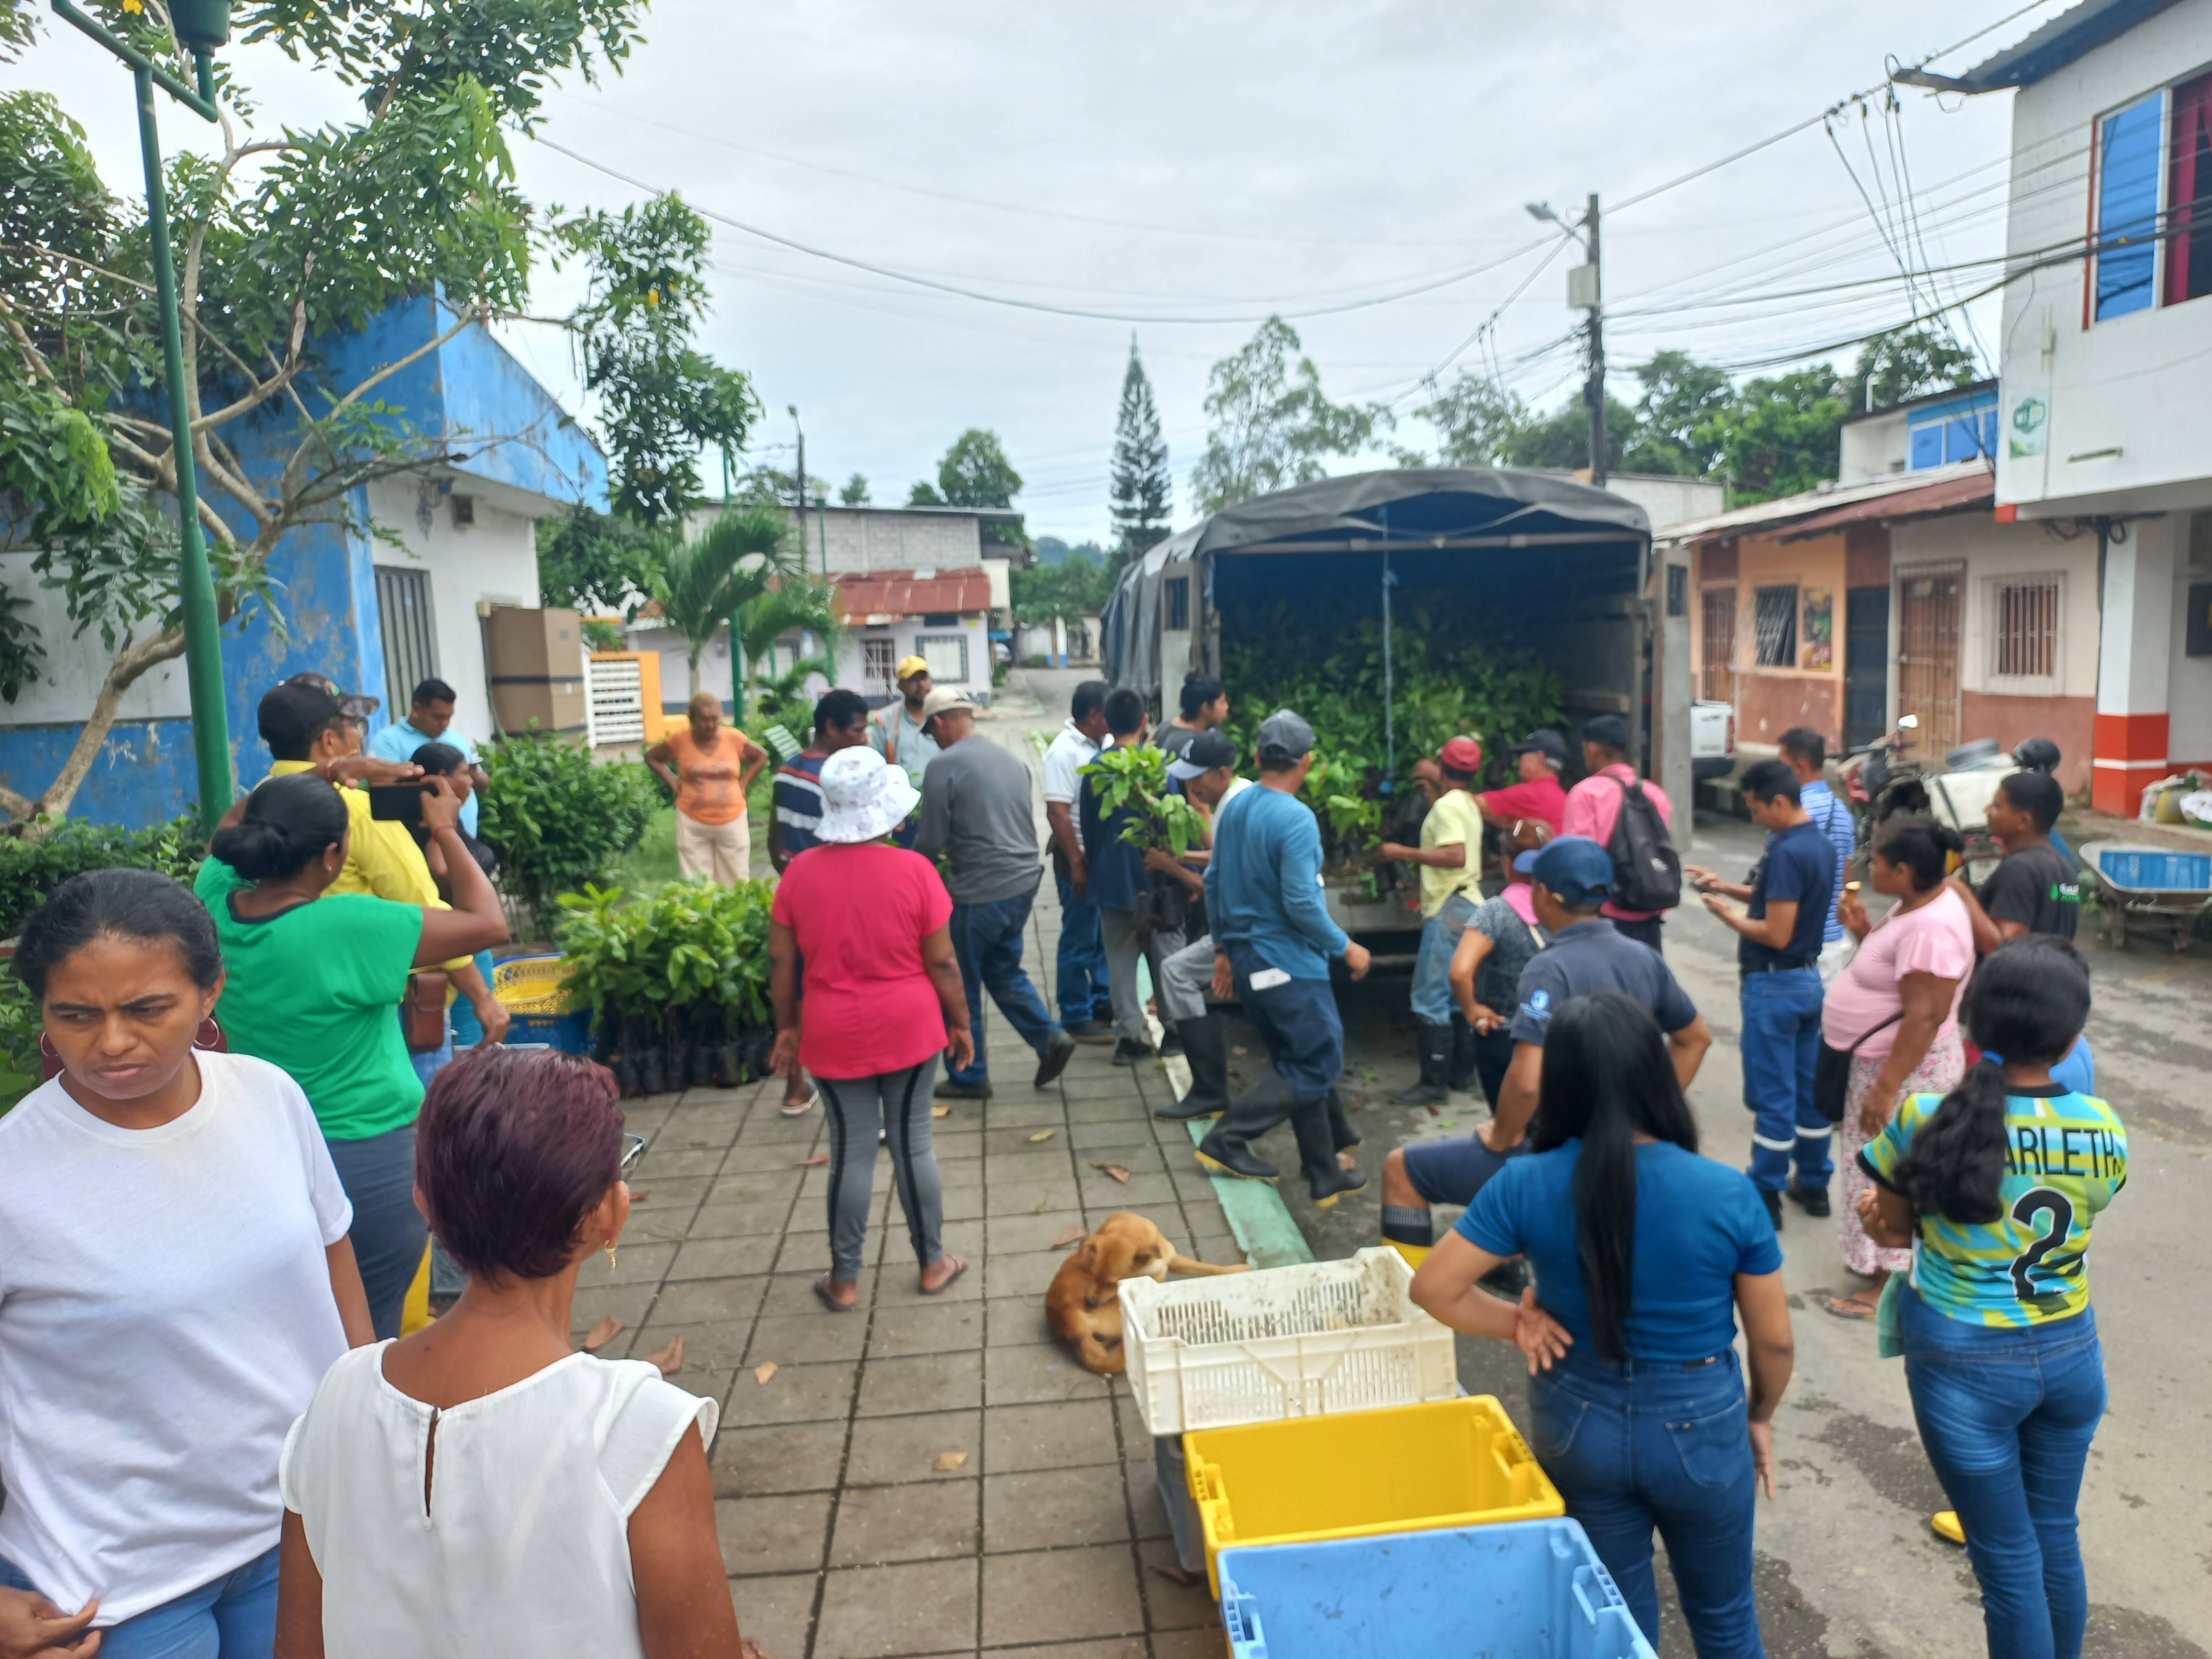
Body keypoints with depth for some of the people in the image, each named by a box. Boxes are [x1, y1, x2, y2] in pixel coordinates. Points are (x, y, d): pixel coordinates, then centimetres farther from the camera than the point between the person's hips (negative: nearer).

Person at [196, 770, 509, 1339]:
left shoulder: (216, 901, -7)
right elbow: (489, 924, -19)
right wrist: (446, 832, -8)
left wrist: (321, 782, 8)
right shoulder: (345, 928, -26)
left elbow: (225, 836, 17)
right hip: (370, 1159, -7)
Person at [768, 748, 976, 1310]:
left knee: (851, 1153, 10)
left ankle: (844, 1280, 22)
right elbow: (942, 962, -8)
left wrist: (786, 1027, 12)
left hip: (834, 1036, 1)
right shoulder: (914, 870, -12)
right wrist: (960, 1023, 5)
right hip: (909, 1030, -1)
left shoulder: (801, 873, -7)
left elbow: (781, 961, -1)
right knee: (912, 1145, 12)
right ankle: (933, 1263, 27)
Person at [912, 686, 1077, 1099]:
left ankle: (968, 1077, 19)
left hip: (979, 893, -7)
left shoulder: (944, 766, -12)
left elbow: (932, 842, -11)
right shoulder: (1010, 759, 10)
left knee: (961, 986, 9)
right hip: (1023, 882, 7)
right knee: (1003, 971, 23)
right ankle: (1049, 1038, 9)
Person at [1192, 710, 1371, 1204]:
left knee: (1302, 1068, 16)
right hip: (1288, 964, -9)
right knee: (1320, 1068, 4)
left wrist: (1224, 948, 20)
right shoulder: (1296, 819, -19)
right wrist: (1347, 948, -9)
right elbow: (1302, 904, -23)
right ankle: (1227, 1140, 2)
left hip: (1246, 958, 9)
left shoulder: (1235, 808, 5)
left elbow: (1213, 882, 11)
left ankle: (1325, 1178, 22)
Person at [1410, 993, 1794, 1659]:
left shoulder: (1525, 1186, -19)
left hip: (1578, 1423, 1)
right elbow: (1774, 1340, -8)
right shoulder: (1728, 1194, -20)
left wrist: (1517, 1323, -3)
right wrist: (1760, 1417, 10)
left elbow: (1433, 1287, -15)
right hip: (1699, 1428, 0)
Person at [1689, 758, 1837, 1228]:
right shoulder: (1820, 845, 6)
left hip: (1775, 985, -9)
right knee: (1810, 1087, 16)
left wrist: (1727, 914, -10)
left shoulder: (1786, 852, -23)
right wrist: (1727, 886, 11)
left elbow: (1776, 934, -24)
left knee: (1772, 1096, 1)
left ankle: (1765, 1197, 10)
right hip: (1810, 978, 9)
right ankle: (1814, 1184, 27)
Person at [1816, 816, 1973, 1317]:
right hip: (1883, 1060, 10)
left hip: (1908, 1069, -10)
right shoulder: (1915, 905, 5)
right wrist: (1863, 930, 2)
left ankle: (1889, 1285, 15)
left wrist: (1886, 1088, -28)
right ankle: (1880, 1261, 36)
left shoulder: (1930, 928, -27)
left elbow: (1924, 1017, -29)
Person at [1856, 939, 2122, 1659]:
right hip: (2071, 1353, 4)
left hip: (1965, 1363, -3)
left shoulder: (1927, 1118, -20)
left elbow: (1889, 1227, -9)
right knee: (2056, 1539, 23)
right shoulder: (2105, 1129, -11)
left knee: (2008, 1554, 13)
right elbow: (2077, 1214, 0)